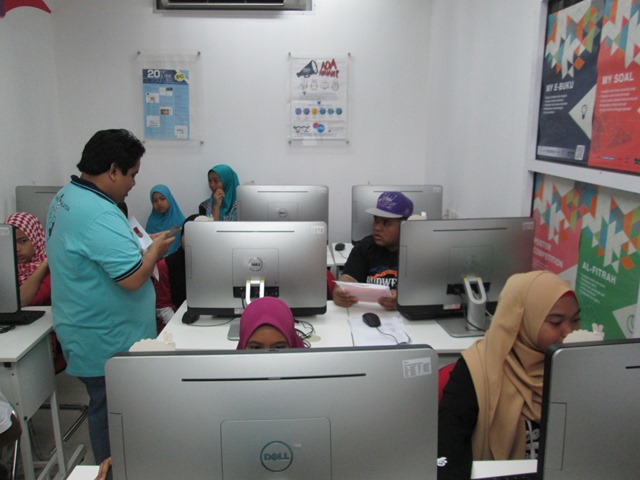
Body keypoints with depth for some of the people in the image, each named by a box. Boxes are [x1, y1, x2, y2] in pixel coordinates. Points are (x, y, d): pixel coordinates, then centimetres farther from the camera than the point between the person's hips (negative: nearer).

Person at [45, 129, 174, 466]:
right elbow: (133, 278, -29)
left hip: (88, 334, 10)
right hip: (107, 343, -10)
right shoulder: (100, 215, -28)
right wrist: (155, 249, -12)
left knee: (104, 409, 23)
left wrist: (138, 245, 8)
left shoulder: (65, 198, 5)